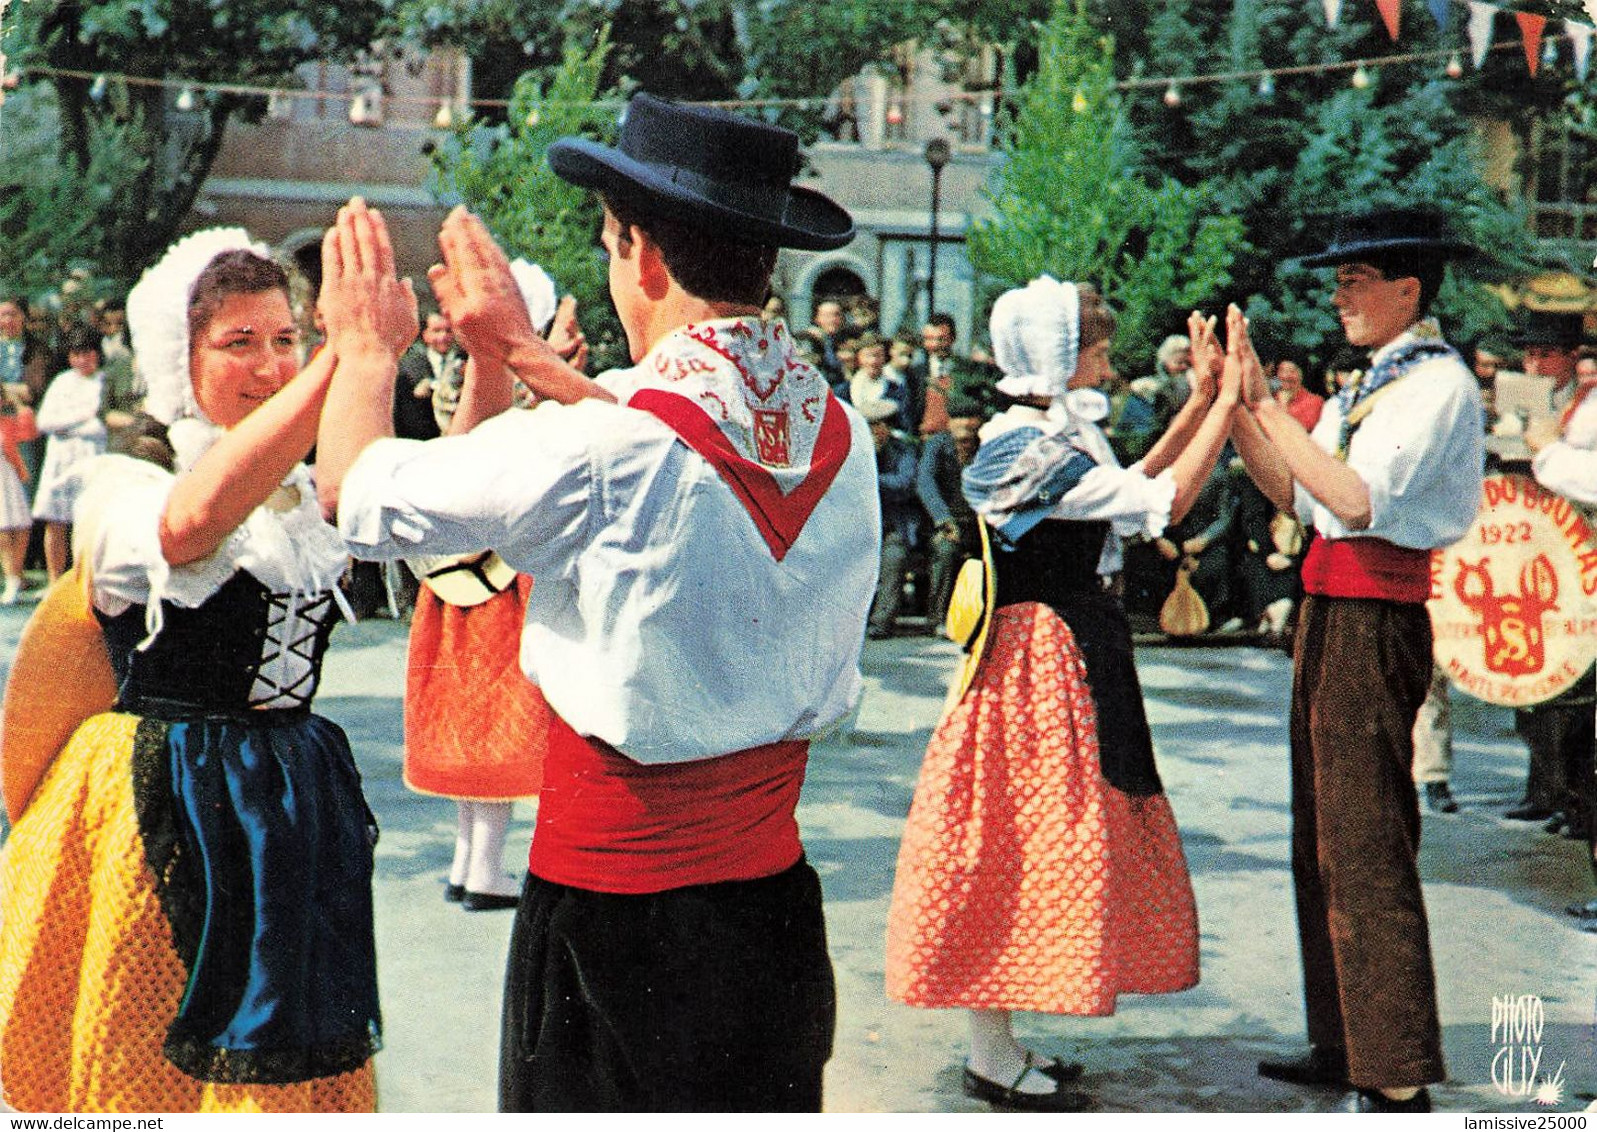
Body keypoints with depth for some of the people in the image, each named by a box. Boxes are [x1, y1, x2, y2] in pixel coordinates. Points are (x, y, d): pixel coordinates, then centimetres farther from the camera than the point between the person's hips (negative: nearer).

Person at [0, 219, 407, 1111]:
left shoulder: (302, 492, 8)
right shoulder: (126, 491, -11)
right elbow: (196, 517, -35)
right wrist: (346, 360, -43)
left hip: (296, 810, 6)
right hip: (165, 823, -5)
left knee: (289, 1067, 13)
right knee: (145, 1070, 8)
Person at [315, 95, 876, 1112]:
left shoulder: (594, 452, -20)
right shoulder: (841, 434, -2)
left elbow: (353, 485, -7)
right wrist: (525, 351, 23)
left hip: (610, 904, -6)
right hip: (777, 901, 6)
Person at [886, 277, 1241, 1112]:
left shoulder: (1051, 438, 11)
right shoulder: (1038, 449, -20)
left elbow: (1126, 488, 17)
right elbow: (1164, 503, -22)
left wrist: (1199, 404, 13)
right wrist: (1226, 404, -16)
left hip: (1061, 654, 10)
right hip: (1043, 661, -10)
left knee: (1035, 843, 14)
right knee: (1027, 836, -3)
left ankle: (1000, 1046, 23)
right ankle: (992, 1061, 7)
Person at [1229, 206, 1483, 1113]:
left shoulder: (1442, 383, -11)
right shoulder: (1373, 386, 16)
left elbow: (1358, 498, -22)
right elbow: (1296, 497, 14)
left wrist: (1268, 407, -17)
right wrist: (1238, 407, 7)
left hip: (1376, 625, -10)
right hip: (1332, 619, 10)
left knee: (1367, 849, -9)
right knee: (1324, 842, 15)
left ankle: (1399, 1080, -3)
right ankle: (1344, 1046, 26)